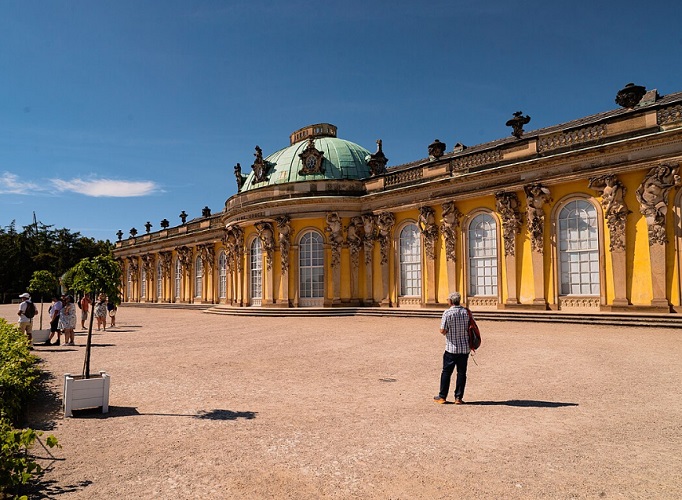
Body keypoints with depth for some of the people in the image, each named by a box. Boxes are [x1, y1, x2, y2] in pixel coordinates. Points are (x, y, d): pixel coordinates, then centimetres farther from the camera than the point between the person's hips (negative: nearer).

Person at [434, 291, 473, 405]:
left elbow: (442, 331, -13)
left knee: (446, 372, 8)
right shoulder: (466, 312, 0)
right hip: (465, 348, 3)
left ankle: (442, 396, 15)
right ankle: (458, 397, 11)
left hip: (451, 348, -3)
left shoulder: (447, 313, -12)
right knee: (462, 373, 9)